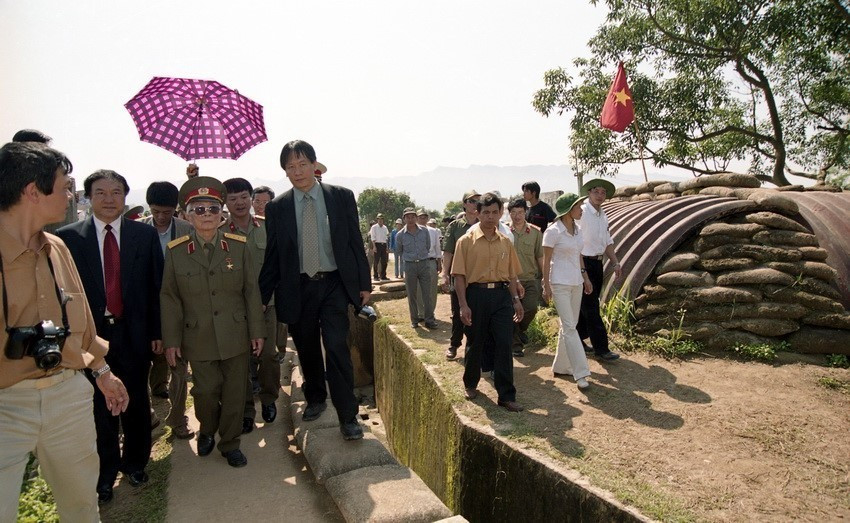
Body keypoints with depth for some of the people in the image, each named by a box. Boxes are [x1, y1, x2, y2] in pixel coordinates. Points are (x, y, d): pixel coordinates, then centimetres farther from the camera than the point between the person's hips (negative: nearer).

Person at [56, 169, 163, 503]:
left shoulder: (145, 235, 0)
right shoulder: (68, 237, -3)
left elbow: (156, 286, 1)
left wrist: (157, 332, 0)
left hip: (134, 334, 1)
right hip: (90, 335, -1)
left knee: (136, 402, 13)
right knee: (100, 406, 11)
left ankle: (135, 461, 36)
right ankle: (105, 471, 32)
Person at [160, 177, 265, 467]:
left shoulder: (239, 247, -1)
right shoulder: (176, 252, -2)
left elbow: (251, 291, 2)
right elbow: (170, 299, 1)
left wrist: (257, 331, 1)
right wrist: (171, 340, 0)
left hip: (236, 337, 1)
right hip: (199, 340, 0)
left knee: (235, 393, 7)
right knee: (205, 391, 4)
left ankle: (230, 443, 27)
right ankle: (206, 432, 35)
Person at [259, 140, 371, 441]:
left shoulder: (342, 197, 0)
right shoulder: (277, 207, 1)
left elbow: (355, 242, 3)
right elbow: (272, 256, 4)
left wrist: (364, 283, 1)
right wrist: (261, 297, 3)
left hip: (334, 284, -2)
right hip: (297, 289, 2)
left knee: (337, 349, -9)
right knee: (307, 351, 14)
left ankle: (348, 416, 2)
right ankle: (315, 399, 38)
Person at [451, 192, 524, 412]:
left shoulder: (505, 242, 10)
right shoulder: (466, 241, -3)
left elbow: (511, 274, 16)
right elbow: (459, 276, -5)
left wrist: (516, 299, 11)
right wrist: (463, 305, -11)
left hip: (501, 295, 3)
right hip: (477, 295, -3)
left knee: (504, 345, -1)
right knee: (475, 343, 10)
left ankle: (507, 396, 6)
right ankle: (470, 384, 33)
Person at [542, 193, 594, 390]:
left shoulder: (577, 229, 7)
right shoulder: (553, 231, -14)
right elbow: (546, 260, -10)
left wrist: (585, 276, 15)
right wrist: (546, 286, -11)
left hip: (576, 283, 8)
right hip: (560, 283, -8)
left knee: (569, 325, 12)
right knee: (569, 326, -8)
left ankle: (561, 366, 24)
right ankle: (580, 373, -6)